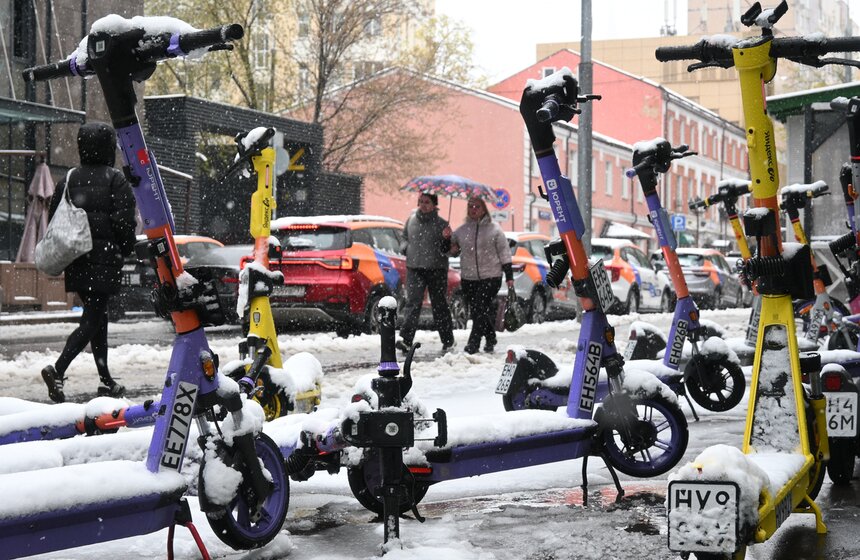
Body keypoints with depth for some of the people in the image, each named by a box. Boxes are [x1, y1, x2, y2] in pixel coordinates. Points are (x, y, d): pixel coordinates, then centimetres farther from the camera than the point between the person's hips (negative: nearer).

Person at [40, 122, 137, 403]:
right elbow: (123, 222, -12)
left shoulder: (68, 180, 7)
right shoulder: (116, 181, -8)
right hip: (105, 260, -6)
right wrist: (126, 249, 3)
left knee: (97, 316, 15)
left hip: (77, 262, 6)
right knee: (92, 319, -6)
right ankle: (58, 370, -23)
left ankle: (106, 380, 19)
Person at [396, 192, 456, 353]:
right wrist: (405, 247, 3)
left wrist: (446, 239, -20)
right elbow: (405, 237, 24)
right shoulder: (411, 220, 8)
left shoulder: (441, 224, -1)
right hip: (414, 268, 2)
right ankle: (405, 339, -19)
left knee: (439, 304, 7)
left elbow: (446, 250, 0)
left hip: (436, 269, -2)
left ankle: (447, 340, 20)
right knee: (412, 302, -12)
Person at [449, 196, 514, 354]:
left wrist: (509, 275, 0)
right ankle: (490, 340, 21)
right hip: (468, 277, 4)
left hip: (491, 276, -4)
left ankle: (474, 342, -16)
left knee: (481, 308, -14)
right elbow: (454, 251, 21)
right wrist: (452, 250, -4)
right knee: (475, 311, 7)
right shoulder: (461, 231, 9)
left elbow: (504, 252, 3)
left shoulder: (493, 229, 1)